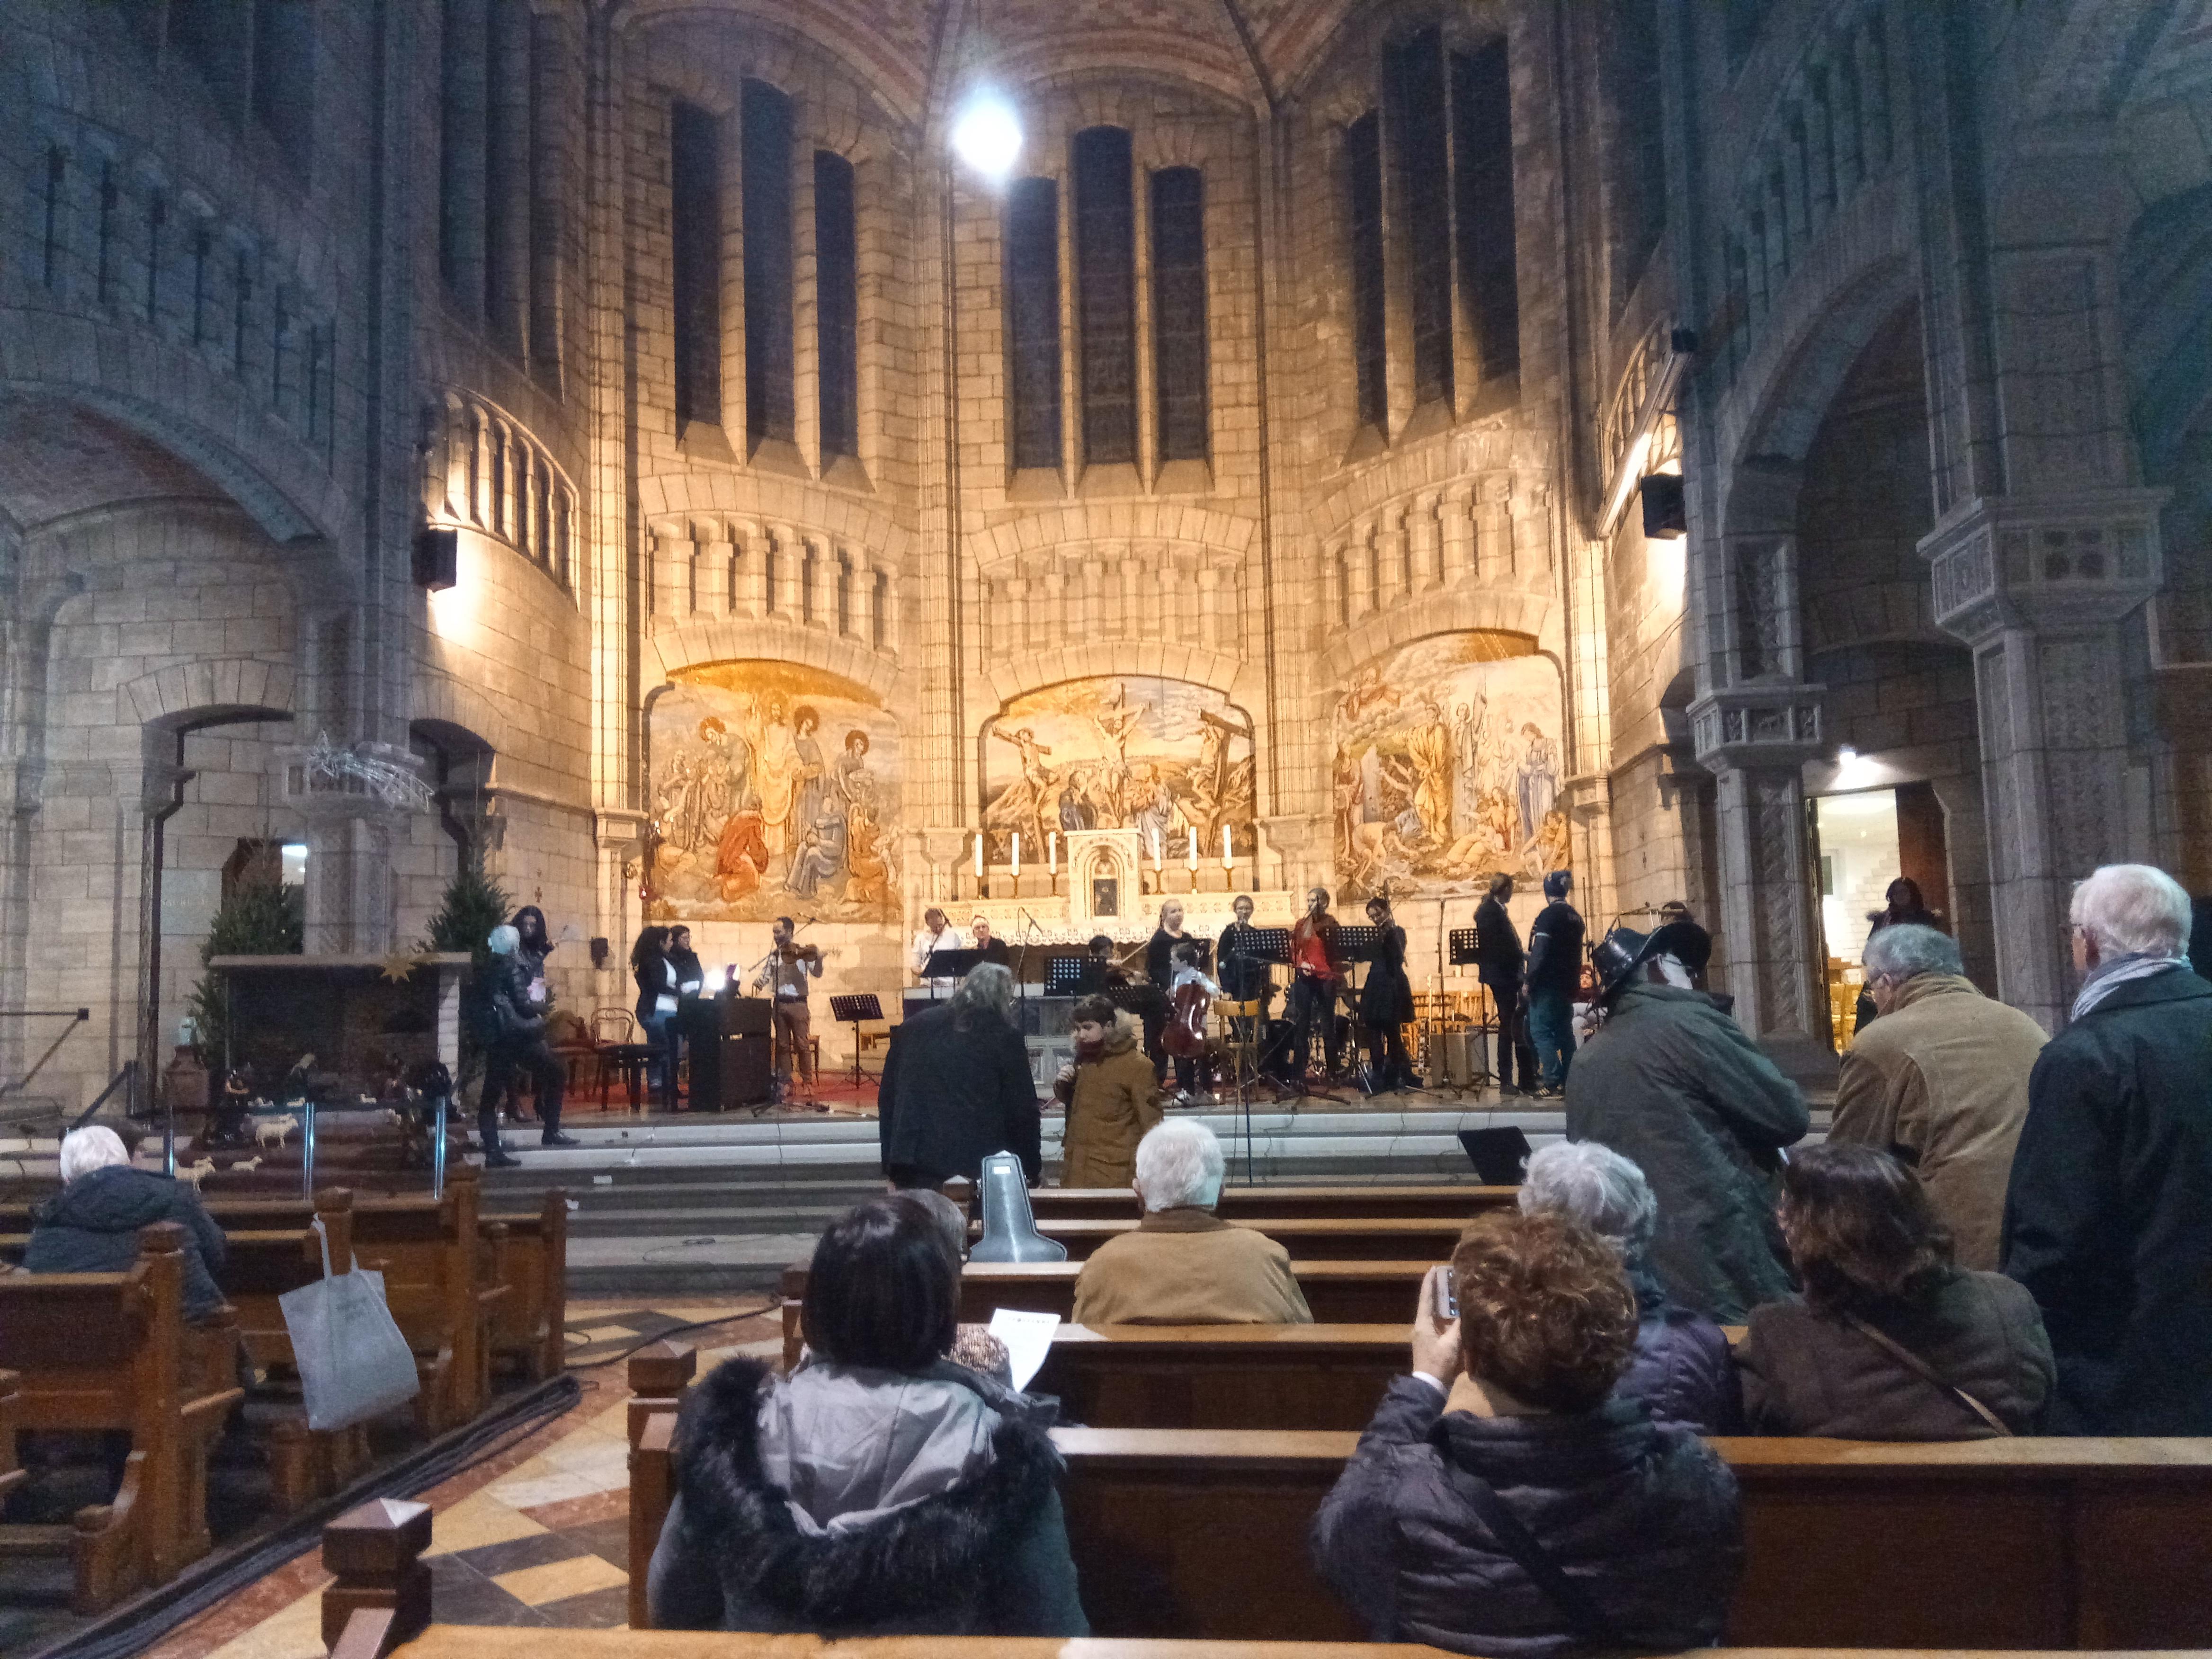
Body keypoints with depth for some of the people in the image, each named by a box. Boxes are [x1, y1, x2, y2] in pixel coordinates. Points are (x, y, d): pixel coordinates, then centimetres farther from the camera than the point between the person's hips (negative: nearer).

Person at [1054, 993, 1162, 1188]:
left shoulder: (1137, 1065, -12)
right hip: (1075, 1166, 7)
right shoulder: (1083, 1058, 10)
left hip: (1113, 1174, -7)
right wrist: (1062, 1086, 1)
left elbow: (1150, 1124, -10)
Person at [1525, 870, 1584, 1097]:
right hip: (1568, 983, 8)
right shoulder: (1575, 916, 10)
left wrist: (1530, 980, -13)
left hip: (1547, 984, -8)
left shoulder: (1549, 915, -14)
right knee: (1564, 1031, 13)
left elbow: (1539, 952, -19)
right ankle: (1569, 1082, 14)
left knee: (1541, 1031, -6)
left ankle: (1553, 1083, -12)